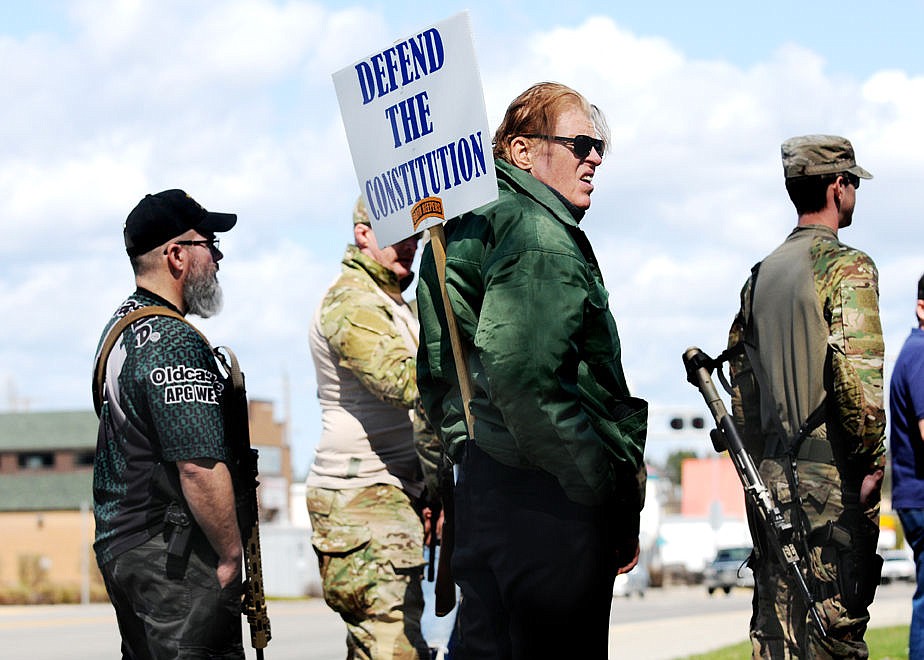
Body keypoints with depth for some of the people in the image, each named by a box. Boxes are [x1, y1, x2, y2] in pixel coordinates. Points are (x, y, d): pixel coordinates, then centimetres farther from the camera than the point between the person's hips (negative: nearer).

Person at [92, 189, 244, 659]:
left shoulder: (119, 327, 15)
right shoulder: (174, 343, -17)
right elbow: (200, 466, -24)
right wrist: (231, 556, -14)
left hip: (117, 545, 10)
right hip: (174, 561, -10)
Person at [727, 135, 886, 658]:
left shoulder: (761, 275, 15)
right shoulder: (847, 267, -9)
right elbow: (858, 374, -21)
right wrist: (873, 463, -13)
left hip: (772, 479, 7)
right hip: (832, 478, -7)